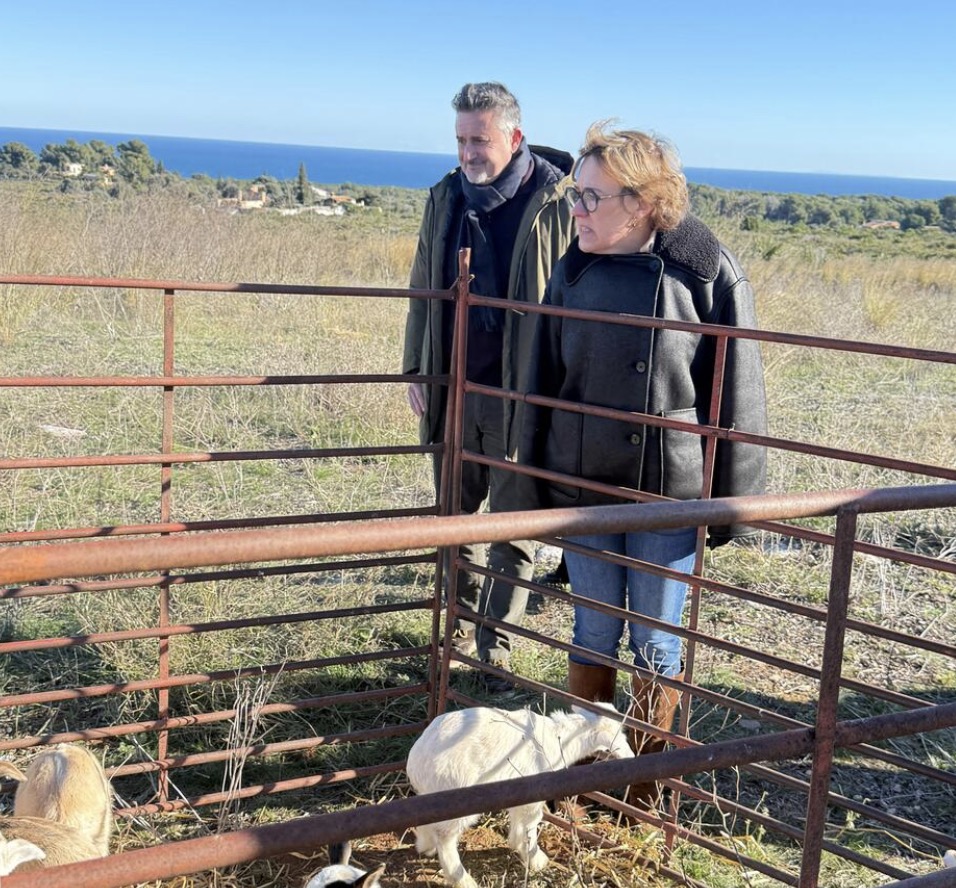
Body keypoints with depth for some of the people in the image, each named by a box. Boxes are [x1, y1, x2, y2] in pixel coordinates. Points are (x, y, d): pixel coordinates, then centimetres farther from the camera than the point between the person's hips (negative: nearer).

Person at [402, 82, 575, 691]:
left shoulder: (558, 205, -10)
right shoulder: (447, 198, 6)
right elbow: (424, 291, 14)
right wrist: (416, 370, 9)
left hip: (520, 398, -5)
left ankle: (496, 651, 16)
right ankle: (460, 630, 32)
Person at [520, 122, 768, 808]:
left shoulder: (709, 275, -13)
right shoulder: (575, 271, -1)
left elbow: (738, 397, -8)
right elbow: (544, 379, 8)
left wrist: (731, 502, -6)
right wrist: (537, 480, 10)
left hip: (670, 492, -3)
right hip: (583, 488, 3)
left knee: (656, 643, 11)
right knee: (594, 633, 15)